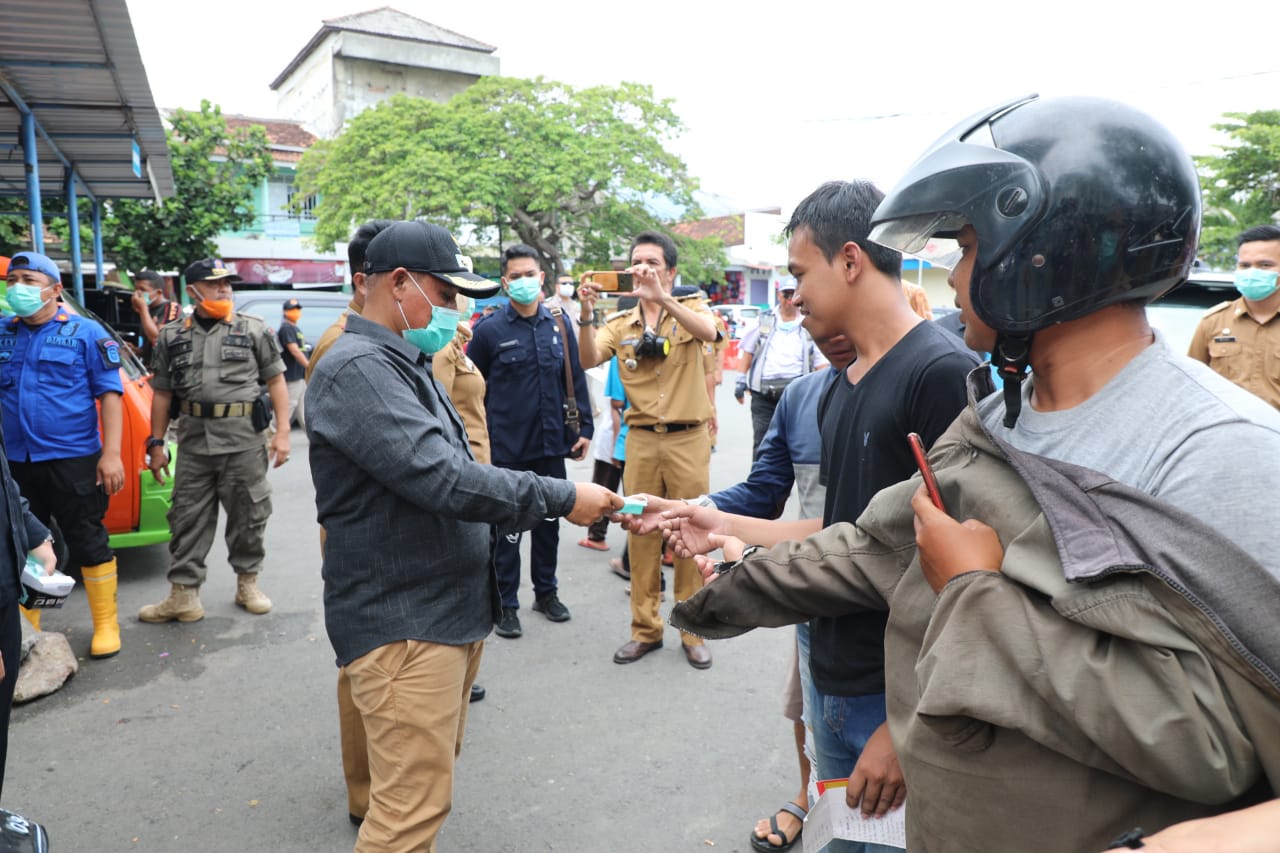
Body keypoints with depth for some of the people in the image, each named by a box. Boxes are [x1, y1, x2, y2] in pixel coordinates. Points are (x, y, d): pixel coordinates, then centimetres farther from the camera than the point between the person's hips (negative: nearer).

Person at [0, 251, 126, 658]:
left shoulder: (86, 333, -4)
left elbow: (110, 394, -7)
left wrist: (111, 453, -13)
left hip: (72, 460, -5)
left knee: (89, 543, 2)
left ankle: (106, 625, 14)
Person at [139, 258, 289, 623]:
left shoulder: (254, 329, 3)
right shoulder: (172, 336, 10)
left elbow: (276, 380, 1)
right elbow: (162, 393, 12)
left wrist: (282, 431, -7)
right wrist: (156, 443, 9)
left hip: (244, 441, -2)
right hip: (194, 442, 2)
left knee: (248, 516, 7)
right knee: (188, 519, 6)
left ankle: (247, 583, 24)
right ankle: (183, 595, 14)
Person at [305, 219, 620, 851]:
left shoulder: (406, 364, 16)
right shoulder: (357, 369, -18)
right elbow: (443, 480, -27)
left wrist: (536, 508, 6)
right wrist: (561, 497, -20)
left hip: (449, 610, 10)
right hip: (403, 625, -10)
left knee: (430, 771, 21)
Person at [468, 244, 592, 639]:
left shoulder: (559, 324, 3)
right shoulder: (489, 331, -6)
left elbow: (576, 378, 8)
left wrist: (584, 427, 5)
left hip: (552, 444, 4)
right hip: (507, 448, -3)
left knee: (549, 521, 15)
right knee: (507, 528, 6)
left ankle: (546, 591, 33)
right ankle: (506, 603, 20)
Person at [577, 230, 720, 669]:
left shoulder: (690, 306, 1)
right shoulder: (620, 323, 7)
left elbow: (709, 332, -22)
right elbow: (588, 360, -9)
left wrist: (662, 299, -34)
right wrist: (587, 313, -23)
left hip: (688, 438, -2)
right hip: (641, 439, 3)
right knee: (641, 534, 8)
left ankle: (692, 632, 19)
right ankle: (645, 628, 22)